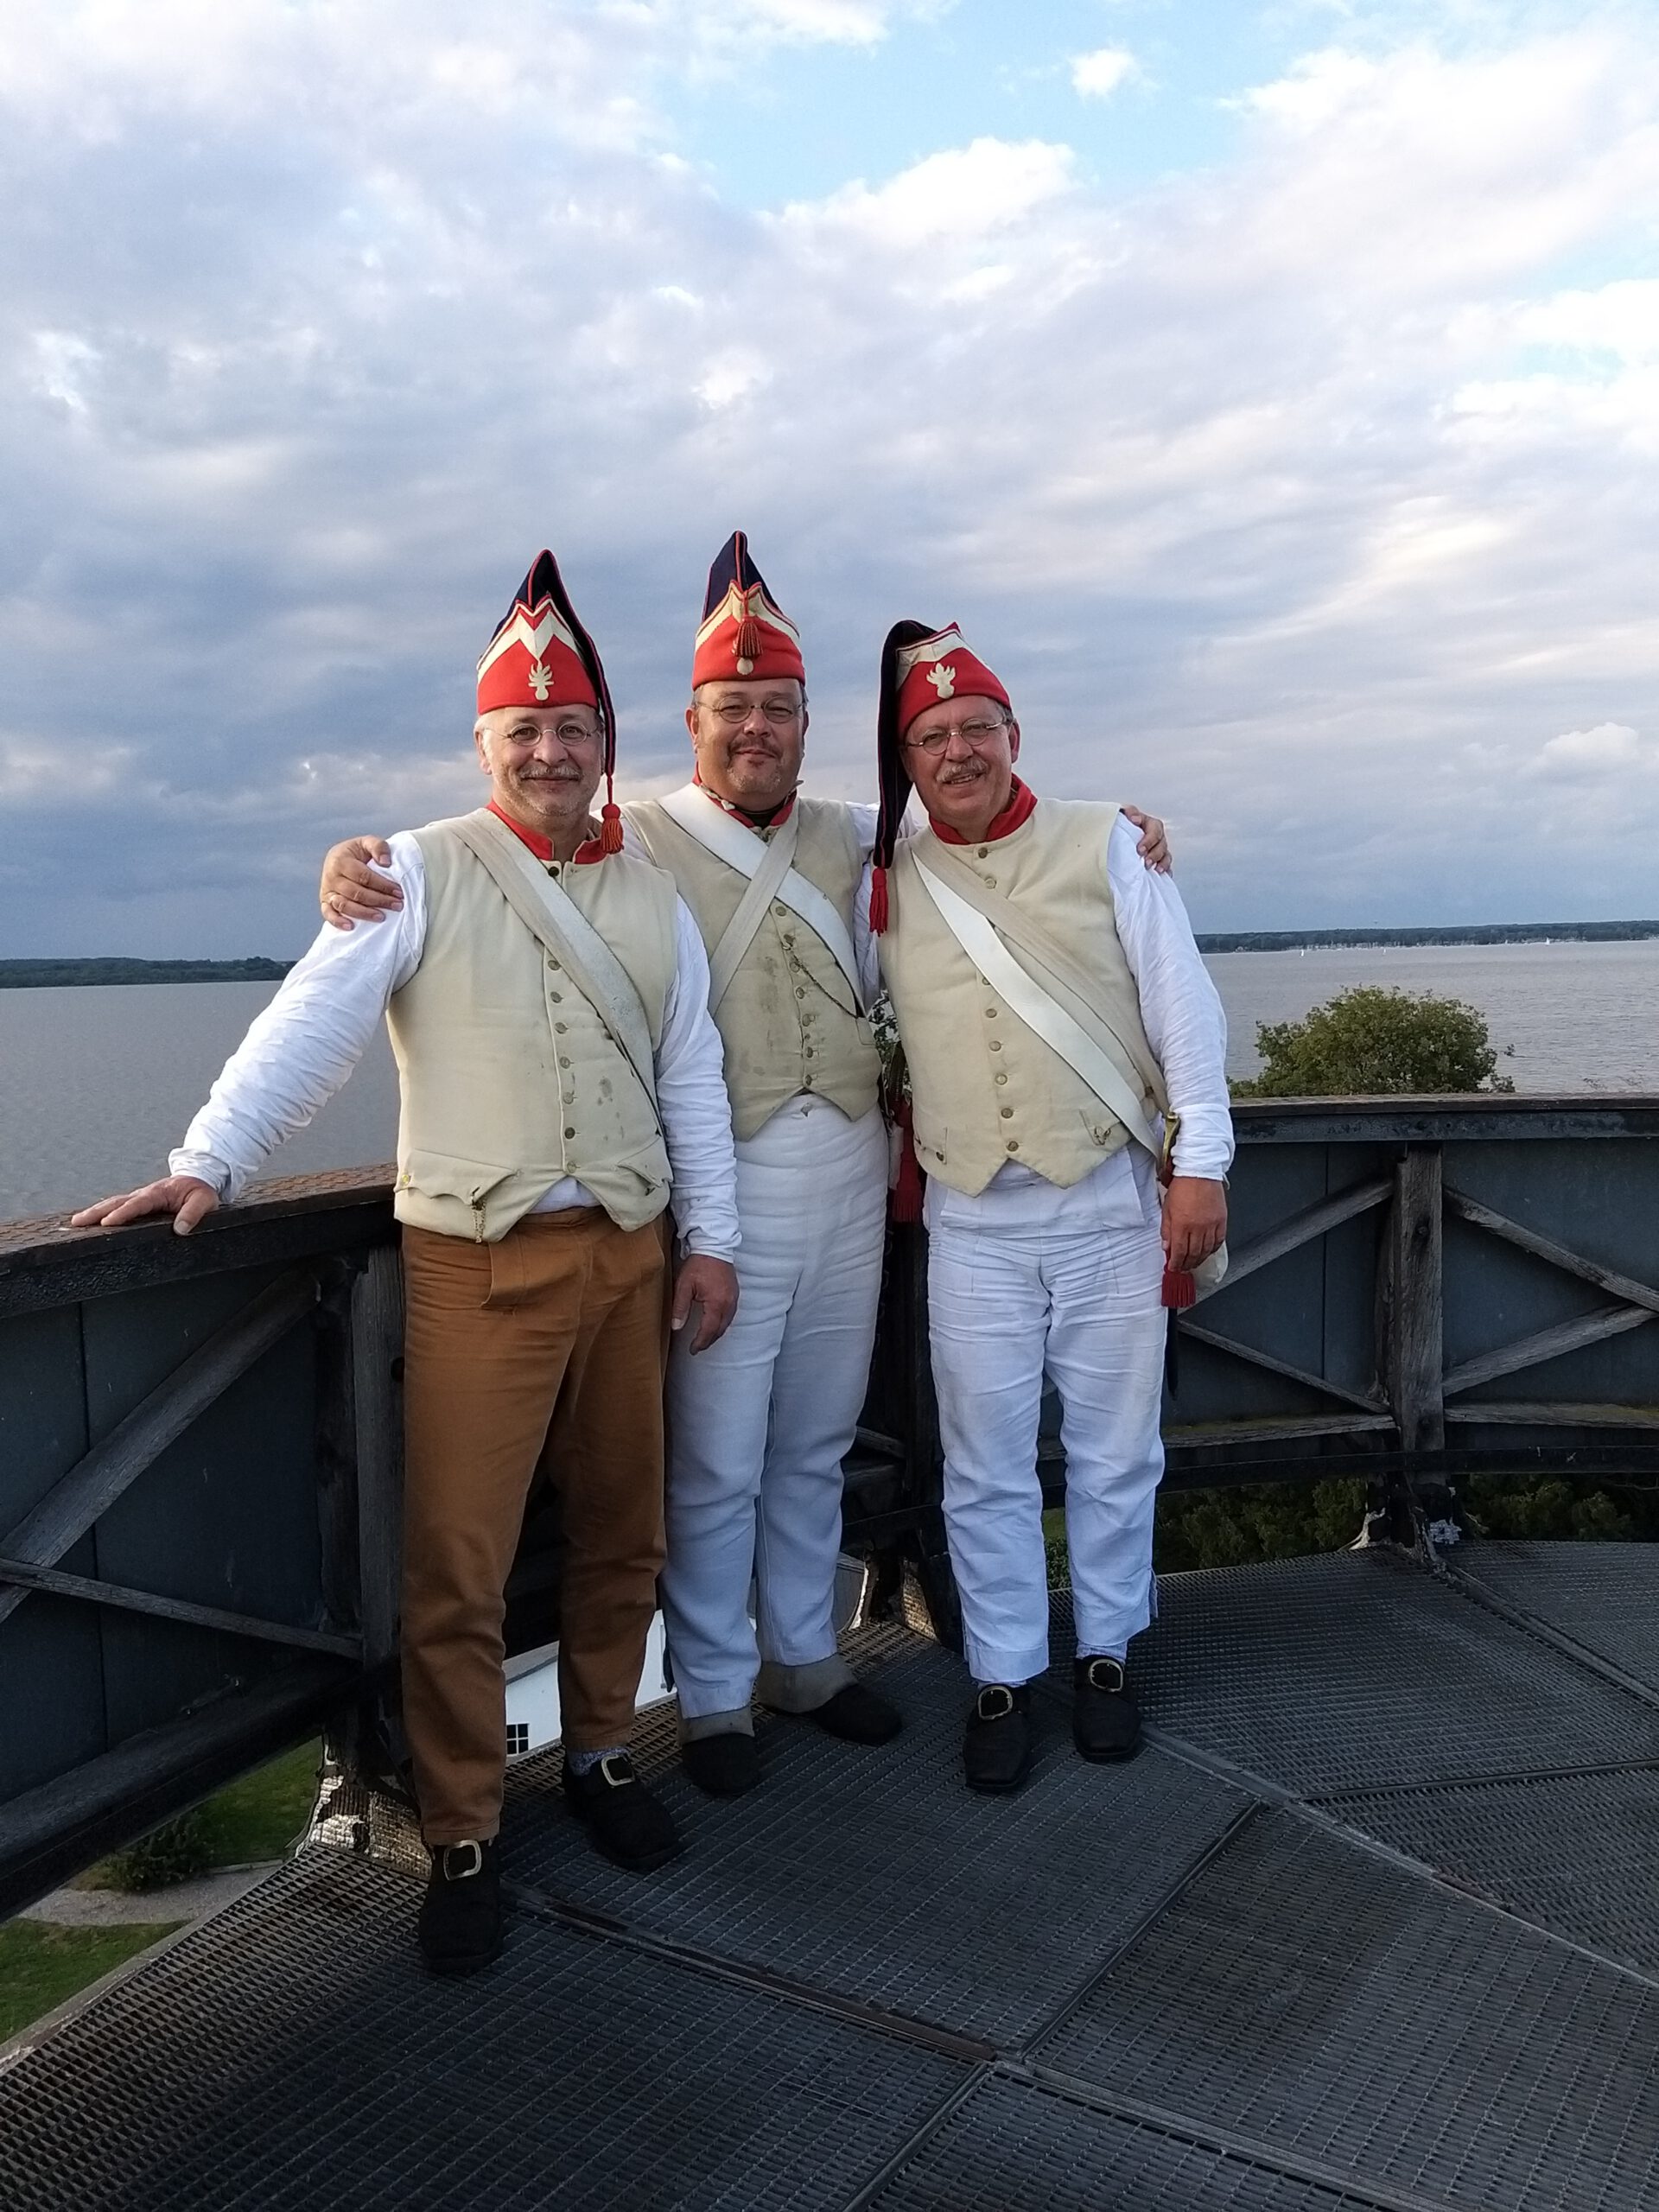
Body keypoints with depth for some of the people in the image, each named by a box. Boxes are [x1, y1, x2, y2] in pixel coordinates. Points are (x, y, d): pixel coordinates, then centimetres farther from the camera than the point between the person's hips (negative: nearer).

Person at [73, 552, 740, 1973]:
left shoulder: (653, 899, 11)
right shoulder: (422, 874, -2)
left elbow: (693, 1079, 12)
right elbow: (314, 1024, -10)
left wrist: (711, 1239, 9)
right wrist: (212, 1160, -20)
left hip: (629, 1253, 4)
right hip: (477, 1263, -4)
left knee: (621, 1535, 13)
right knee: (458, 1564, -1)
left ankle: (600, 1752, 34)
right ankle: (464, 1839, 15)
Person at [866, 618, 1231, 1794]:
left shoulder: (1108, 843, 0)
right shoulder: (889, 877, 5)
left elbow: (1183, 1005, -2)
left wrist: (1203, 1161, -7)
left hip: (1113, 1204, -1)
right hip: (973, 1221, 1)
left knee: (1115, 1452, 10)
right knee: (986, 1466, 7)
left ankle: (1105, 1653, 30)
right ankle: (1002, 1677, 23)